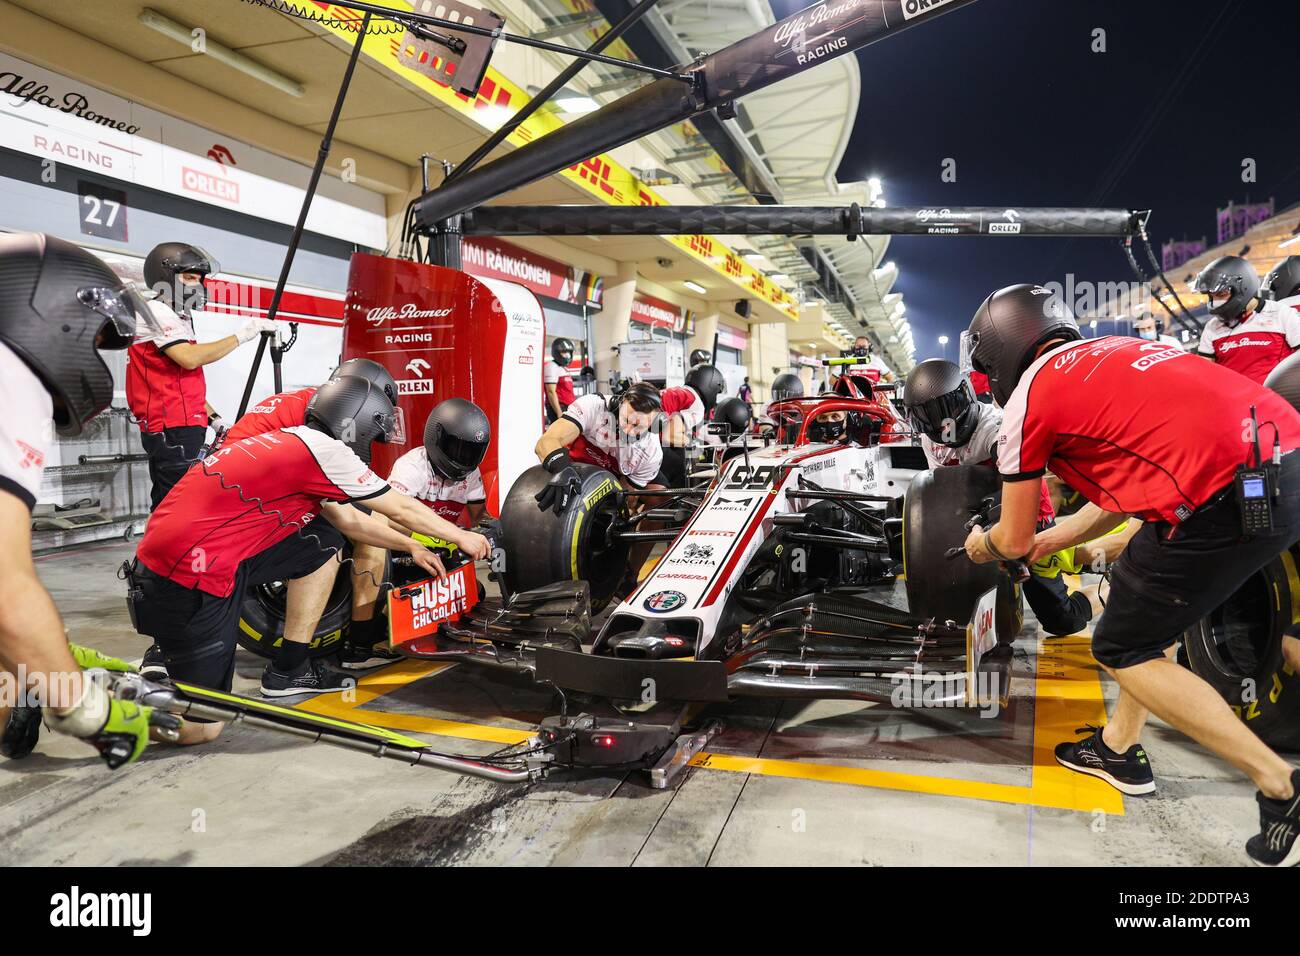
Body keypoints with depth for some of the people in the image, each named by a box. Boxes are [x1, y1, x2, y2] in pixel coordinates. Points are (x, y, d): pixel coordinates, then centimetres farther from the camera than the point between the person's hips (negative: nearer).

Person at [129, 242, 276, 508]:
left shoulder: (177, 318, 25)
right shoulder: (156, 310, -5)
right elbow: (189, 358, -20)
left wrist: (214, 418, 16)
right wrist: (240, 336, -14)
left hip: (177, 429, 10)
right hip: (172, 430, -10)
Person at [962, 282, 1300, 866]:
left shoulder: (1026, 399, 4)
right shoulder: (1111, 353, 25)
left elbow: (1015, 541, 12)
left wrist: (981, 545, 34)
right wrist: (1060, 539, 45)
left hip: (1226, 496, -9)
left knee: (1123, 650, 9)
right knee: (1141, 590, 26)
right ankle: (1119, 750, 37)